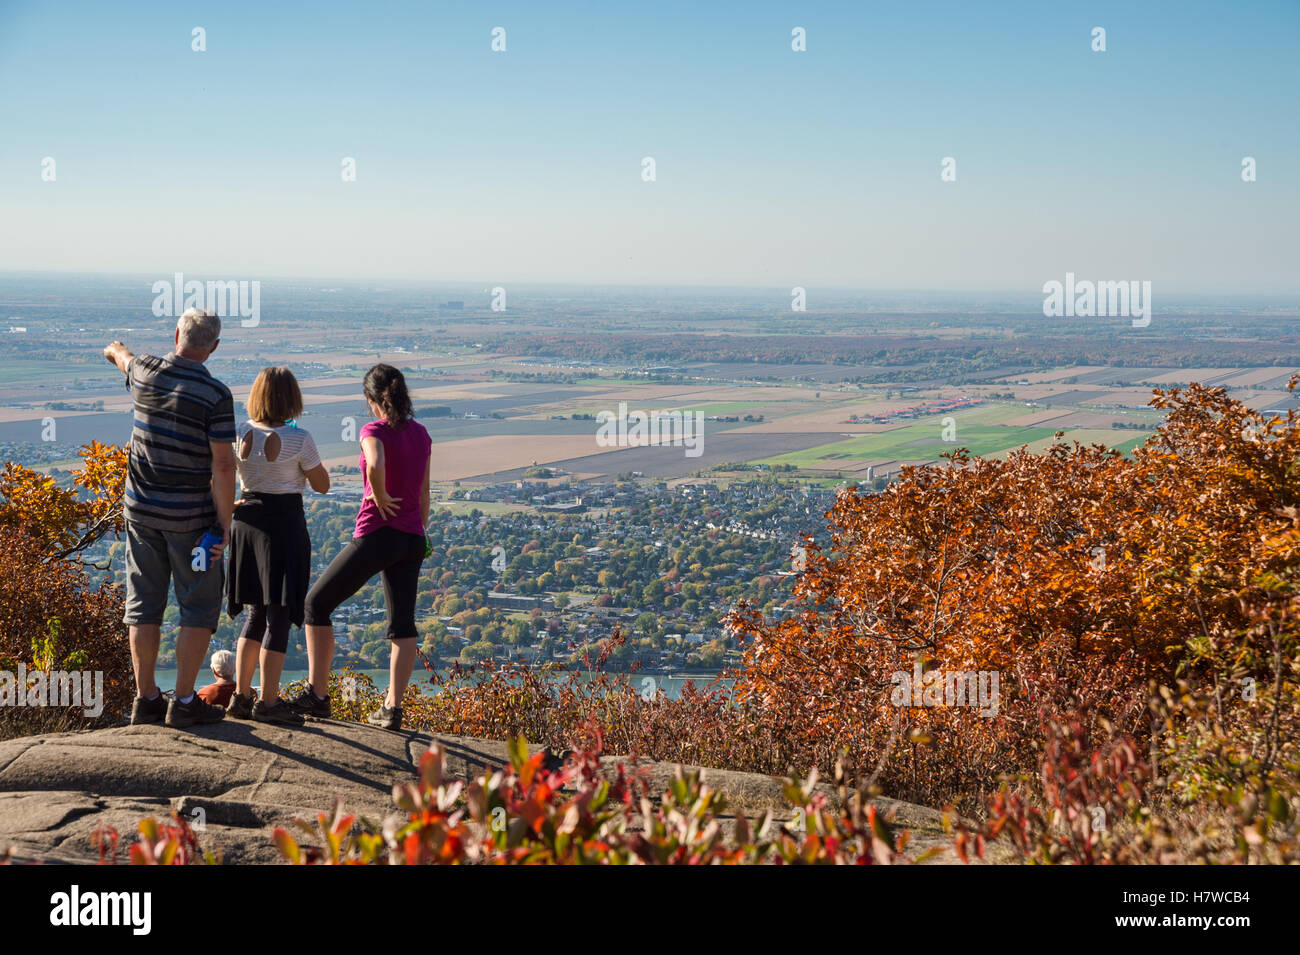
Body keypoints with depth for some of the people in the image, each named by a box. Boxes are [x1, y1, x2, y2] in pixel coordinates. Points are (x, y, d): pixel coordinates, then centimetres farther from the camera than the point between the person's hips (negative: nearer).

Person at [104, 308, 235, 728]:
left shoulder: (145, 372, -1)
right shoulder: (215, 394, -15)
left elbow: (125, 358, 26)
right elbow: (223, 465, -17)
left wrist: (116, 349, 50)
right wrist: (224, 526, -10)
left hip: (140, 509, 5)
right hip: (190, 516, -5)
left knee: (145, 605, 11)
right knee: (199, 607, 5)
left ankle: (146, 699, 16)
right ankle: (183, 702, 4)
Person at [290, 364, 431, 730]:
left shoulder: (375, 431, -10)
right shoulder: (421, 434, 9)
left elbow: (376, 465, -33)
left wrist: (380, 499, -15)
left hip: (376, 534, -6)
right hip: (412, 538, 6)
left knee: (317, 603, 8)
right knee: (402, 625, 9)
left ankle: (317, 695, 8)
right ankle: (392, 707, 1)